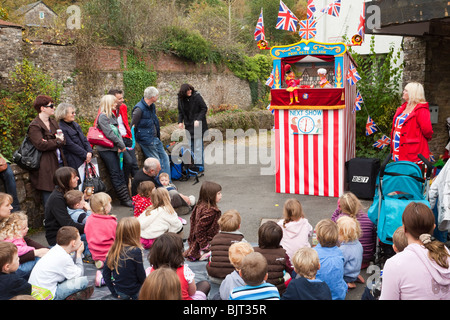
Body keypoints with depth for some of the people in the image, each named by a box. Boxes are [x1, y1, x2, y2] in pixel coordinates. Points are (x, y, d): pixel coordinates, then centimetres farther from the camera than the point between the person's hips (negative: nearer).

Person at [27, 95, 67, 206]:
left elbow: (63, 140, 13)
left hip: (59, 162, 8)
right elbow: (41, 145, -21)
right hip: (46, 167, -8)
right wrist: (57, 141, -8)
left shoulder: (53, 122, 18)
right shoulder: (34, 126, -9)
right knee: (49, 194, -5)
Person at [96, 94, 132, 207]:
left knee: (120, 173, 8)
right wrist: (121, 145, -12)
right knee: (116, 175, -4)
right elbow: (109, 134, -19)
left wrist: (121, 145, -4)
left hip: (114, 148, 8)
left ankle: (126, 197, 11)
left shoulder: (112, 115, 15)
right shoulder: (103, 116, -12)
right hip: (106, 150, -8)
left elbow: (117, 131, 12)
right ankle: (124, 199, 0)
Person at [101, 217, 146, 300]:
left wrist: (114, 292, 7)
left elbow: (106, 273, -3)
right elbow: (141, 276, -16)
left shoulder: (113, 250, -9)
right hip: (133, 294, -6)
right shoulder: (136, 251, -25)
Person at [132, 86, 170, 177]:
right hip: (146, 140, -9)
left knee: (164, 157, 10)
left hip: (155, 138, 9)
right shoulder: (139, 109, -19)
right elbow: (133, 126, -15)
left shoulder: (152, 106, 9)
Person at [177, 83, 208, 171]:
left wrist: (198, 119, -16)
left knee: (198, 146, -7)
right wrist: (180, 121, 3)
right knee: (191, 145, 8)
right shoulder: (181, 99, 4)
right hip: (188, 125, 5)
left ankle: (200, 165, -1)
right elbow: (180, 111, 16)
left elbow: (204, 108, -8)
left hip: (198, 125, -5)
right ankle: (193, 164, 17)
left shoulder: (197, 96, -12)